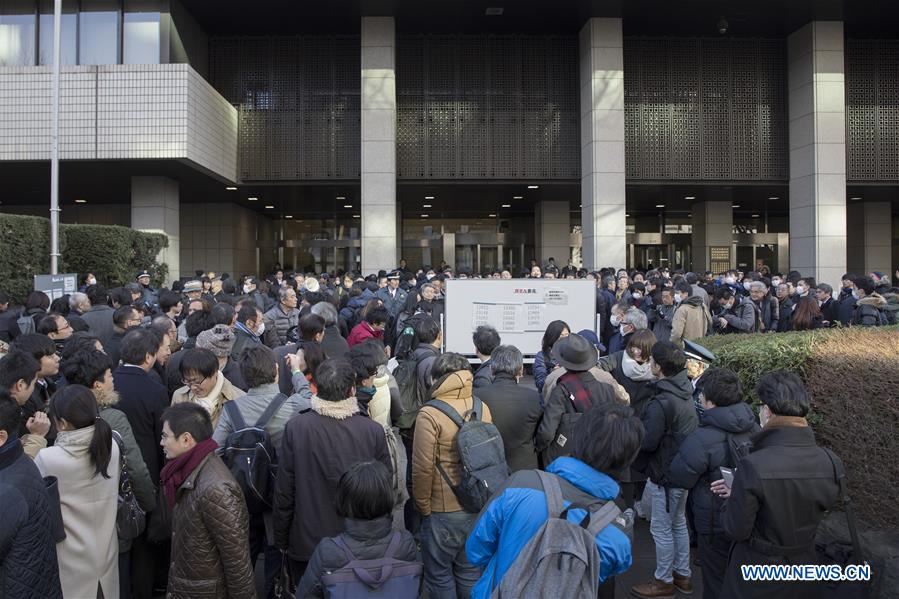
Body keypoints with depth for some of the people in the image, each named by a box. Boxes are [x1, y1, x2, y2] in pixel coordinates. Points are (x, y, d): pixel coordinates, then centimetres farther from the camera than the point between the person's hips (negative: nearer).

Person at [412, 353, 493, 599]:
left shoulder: (429, 415, -18)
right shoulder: (483, 409, -1)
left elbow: (423, 468, -19)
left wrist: (423, 505, -3)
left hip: (443, 513, -5)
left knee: (440, 575, 13)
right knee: (470, 572, 20)